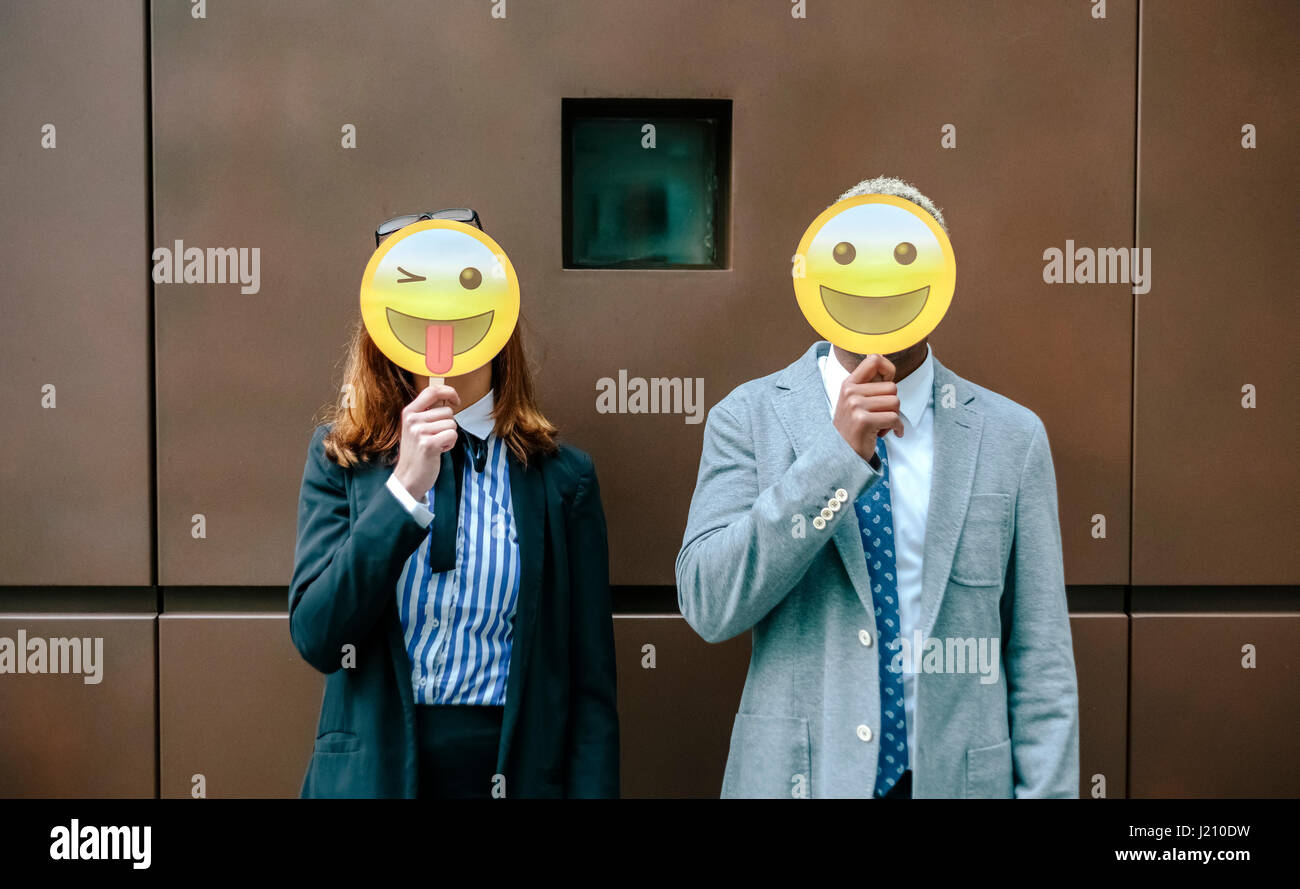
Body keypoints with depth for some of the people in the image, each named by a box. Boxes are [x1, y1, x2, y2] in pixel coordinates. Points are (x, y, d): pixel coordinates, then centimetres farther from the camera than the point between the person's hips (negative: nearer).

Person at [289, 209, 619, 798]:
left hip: (515, 770, 0)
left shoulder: (560, 477, -5)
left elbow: (590, 683, -5)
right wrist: (405, 485, -22)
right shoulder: (340, 456, -3)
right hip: (372, 771, 1)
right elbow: (316, 638, -14)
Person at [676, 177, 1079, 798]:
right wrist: (838, 453, -22)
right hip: (795, 775, -1)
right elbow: (708, 606, -16)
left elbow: (1040, 661, -1)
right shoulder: (748, 417, -5)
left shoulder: (1012, 437, -2)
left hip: (959, 777, 1)